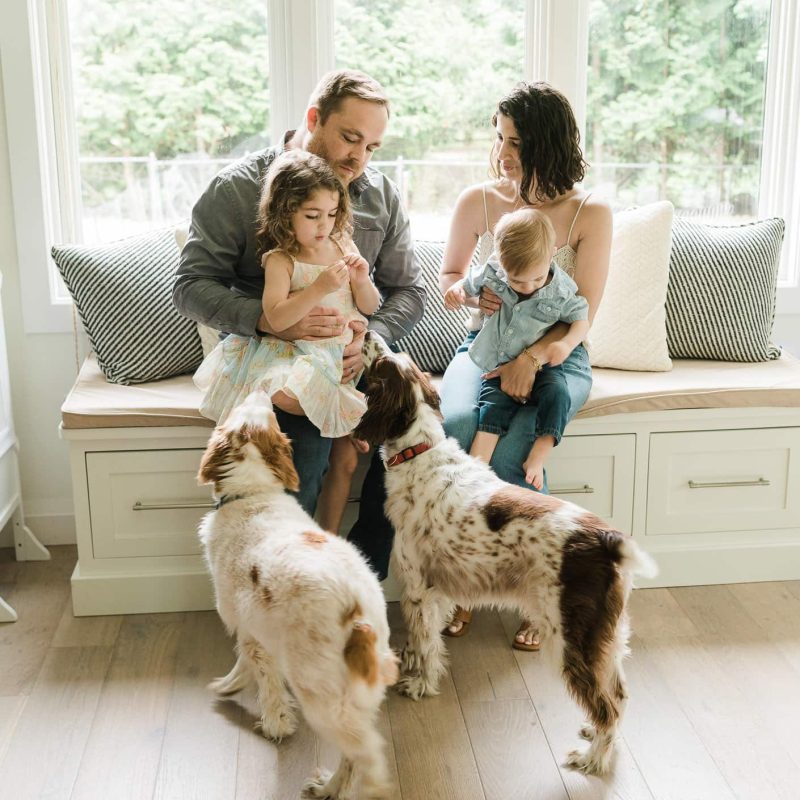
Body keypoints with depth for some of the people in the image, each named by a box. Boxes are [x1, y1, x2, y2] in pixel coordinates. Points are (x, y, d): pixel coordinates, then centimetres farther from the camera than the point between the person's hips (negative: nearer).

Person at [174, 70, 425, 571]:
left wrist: (369, 340, -15)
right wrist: (269, 319, -26)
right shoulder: (238, 189, -3)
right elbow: (192, 286, -8)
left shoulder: (382, 196, 9)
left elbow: (409, 290, 7)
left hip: (353, 356, 4)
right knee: (305, 443, -31)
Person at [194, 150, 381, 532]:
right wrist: (319, 288, -27)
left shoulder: (343, 246, 7)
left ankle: (329, 538, 15)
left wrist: (362, 280, -10)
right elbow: (276, 318, -20)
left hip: (345, 354, 4)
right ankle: (353, 424, -13)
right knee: (283, 394, -40)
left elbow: (370, 308, 10)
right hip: (299, 354, -4)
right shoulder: (279, 260, -8)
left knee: (346, 458, 0)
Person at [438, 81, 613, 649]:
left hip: (557, 357, -2)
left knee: (510, 451, -30)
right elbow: (448, 275, 15)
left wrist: (530, 357, -26)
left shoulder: (590, 213, -4)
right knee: (454, 427, -31)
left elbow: (584, 311, -10)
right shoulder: (478, 201, 3)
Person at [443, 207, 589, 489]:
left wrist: (566, 344, -20)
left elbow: (581, 319, 0)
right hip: (498, 364, 1)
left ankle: (537, 458, -24)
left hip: (540, 363, 0)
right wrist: (455, 291, -14)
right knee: (493, 405, -22)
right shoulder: (491, 274, -9)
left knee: (557, 394, -28)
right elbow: (468, 284, 11)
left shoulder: (561, 291, -12)